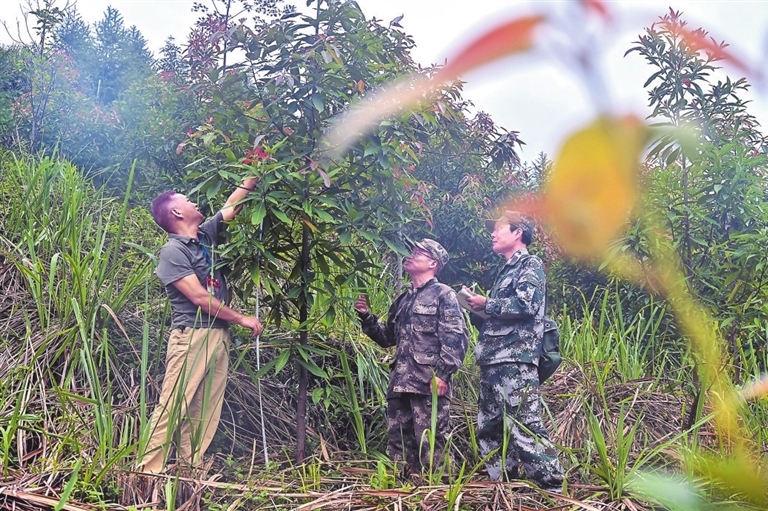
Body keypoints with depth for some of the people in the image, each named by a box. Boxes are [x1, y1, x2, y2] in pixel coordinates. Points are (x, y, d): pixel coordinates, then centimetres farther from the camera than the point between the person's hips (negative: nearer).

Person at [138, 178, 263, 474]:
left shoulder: (206, 235, 15)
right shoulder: (173, 251, -7)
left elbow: (232, 206, 23)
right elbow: (199, 297, -13)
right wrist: (241, 319, -7)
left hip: (218, 336, 8)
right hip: (191, 336, -8)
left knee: (206, 411, 5)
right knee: (173, 406, -9)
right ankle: (148, 470, -8)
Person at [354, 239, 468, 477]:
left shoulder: (443, 294, 2)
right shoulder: (403, 300, 24)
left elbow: (455, 338, -8)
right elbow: (388, 337, 28)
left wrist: (442, 373, -18)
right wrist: (366, 317, 15)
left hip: (429, 382, -8)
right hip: (400, 382, 8)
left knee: (430, 442, -7)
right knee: (397, 440, 8)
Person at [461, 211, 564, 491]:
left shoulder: (531, 265, 0)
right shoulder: (505, 272, 26)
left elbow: (526, 305, -17)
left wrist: (486, 304, -7)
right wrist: (475, 309, 10)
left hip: (515, 362, -10)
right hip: (492, 363, 10)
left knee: (525, 429, -14)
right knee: (489, 430, 10)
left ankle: (552, 492, -12)